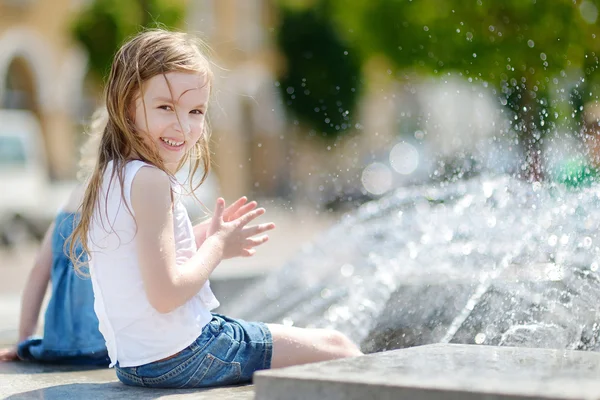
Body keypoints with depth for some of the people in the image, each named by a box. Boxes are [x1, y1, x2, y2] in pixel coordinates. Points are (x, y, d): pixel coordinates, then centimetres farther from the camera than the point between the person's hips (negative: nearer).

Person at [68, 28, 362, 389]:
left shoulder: (109, 177, 8)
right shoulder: (149, 181, -21)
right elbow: (165, 294, -25)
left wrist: (204, 236, 7)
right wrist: (218, 246, -11)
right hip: (180, 357, -10)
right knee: (340, 350, 2)